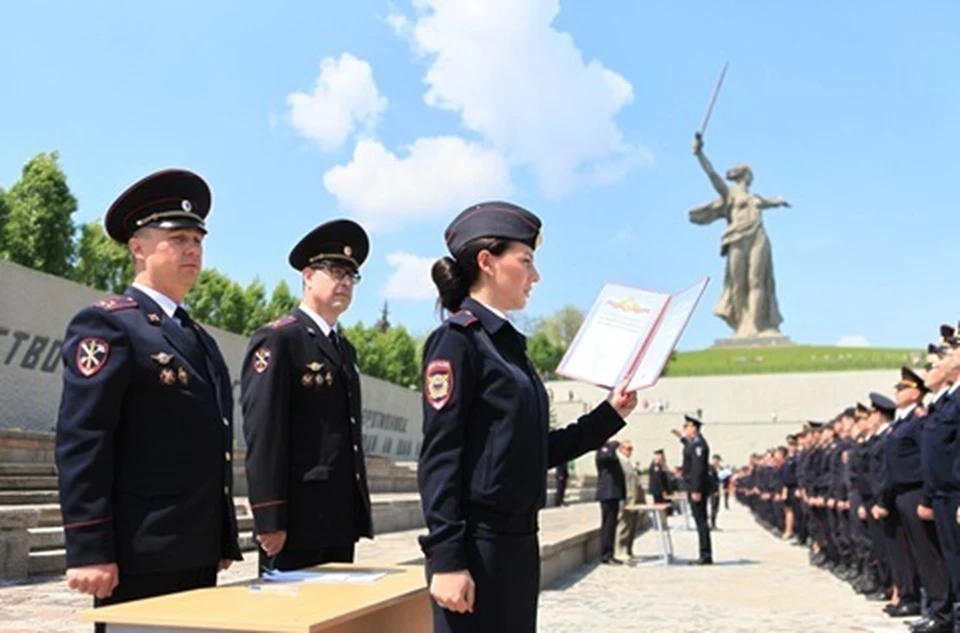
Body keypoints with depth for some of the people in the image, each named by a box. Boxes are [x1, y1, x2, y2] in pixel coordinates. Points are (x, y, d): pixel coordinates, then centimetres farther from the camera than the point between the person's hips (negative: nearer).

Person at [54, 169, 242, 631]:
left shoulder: (201, 339, 18)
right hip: (140, 557, -8)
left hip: (198, 553, 8)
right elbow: (80, 444, -15)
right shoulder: (106, 325, -7)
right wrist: (88, 551, -20)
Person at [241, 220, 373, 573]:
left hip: (341, 519, 8)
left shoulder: (345, 348, 19)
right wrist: (270, 519, -19)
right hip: (297, 518, -8)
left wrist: (359, 514, 17)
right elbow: (263, 433, -15)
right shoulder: (276, 339, -7)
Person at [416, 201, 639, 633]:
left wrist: (611, 413, 13)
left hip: (517, 541, 9)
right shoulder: (457, 340, -10)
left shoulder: (509, 343, 14)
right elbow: (439, 458, -16)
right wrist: (447, 559, -21)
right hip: (477, 544, -8)